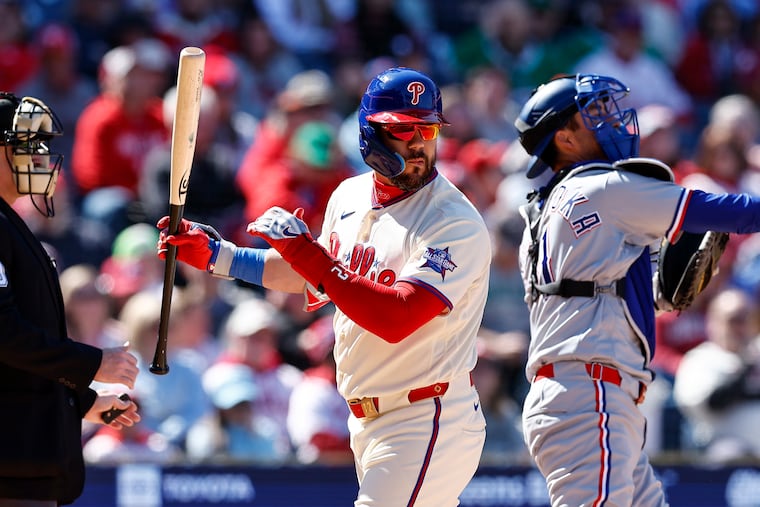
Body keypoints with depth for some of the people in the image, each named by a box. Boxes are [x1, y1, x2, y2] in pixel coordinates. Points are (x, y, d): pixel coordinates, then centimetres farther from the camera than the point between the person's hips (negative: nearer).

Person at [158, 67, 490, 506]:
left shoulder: (457, 224, -18)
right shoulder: (350, 197, 7)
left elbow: (396, 318, -29)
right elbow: (311, 276, 26)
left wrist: (305, 252, -26)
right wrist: (214, 254, 19)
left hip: (426, 426, -8)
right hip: (368, 423, 8)